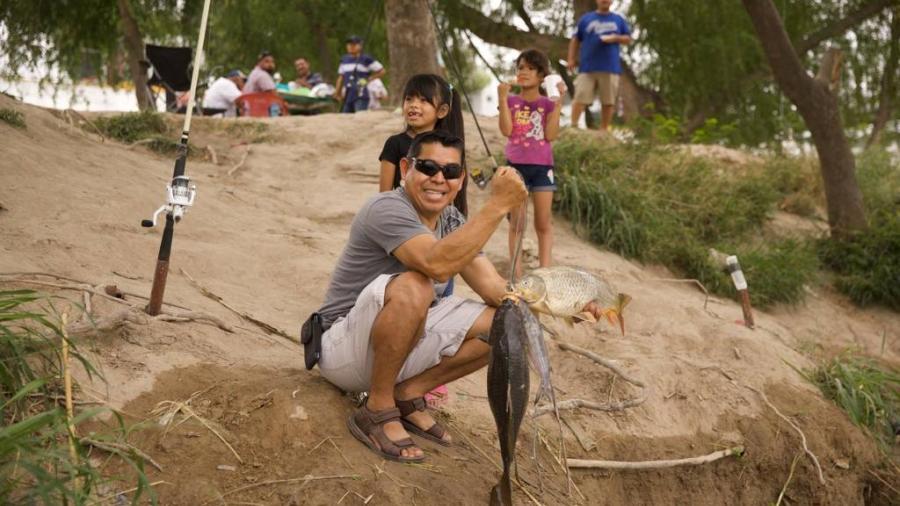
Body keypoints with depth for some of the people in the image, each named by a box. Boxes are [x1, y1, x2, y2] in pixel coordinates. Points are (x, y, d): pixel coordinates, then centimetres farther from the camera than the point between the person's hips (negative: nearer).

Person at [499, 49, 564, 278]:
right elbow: (506, 130, -9)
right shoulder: (511, 101, 6)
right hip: (516, 165, 0)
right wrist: (503, 98, -12)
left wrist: (558, 102, -10)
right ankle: (517, 273, 5)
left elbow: (551, 135, -8)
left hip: (542, 166, 0)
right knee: (517, 222, 1)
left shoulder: (548, 103, 5)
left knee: (544, 222, 2)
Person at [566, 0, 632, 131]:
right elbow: (575, 40, 13)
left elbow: (628, 38, 15)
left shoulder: (619, 20, 14)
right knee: (580, 97, -9)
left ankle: (604, 129, 8)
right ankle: (573, 126, -7)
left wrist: (615, 38, -5)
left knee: (608, 101, 1)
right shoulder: (586, 19, 12)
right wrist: (571, 59, 3)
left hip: (610, 68, 1)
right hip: (587, 67, -1)